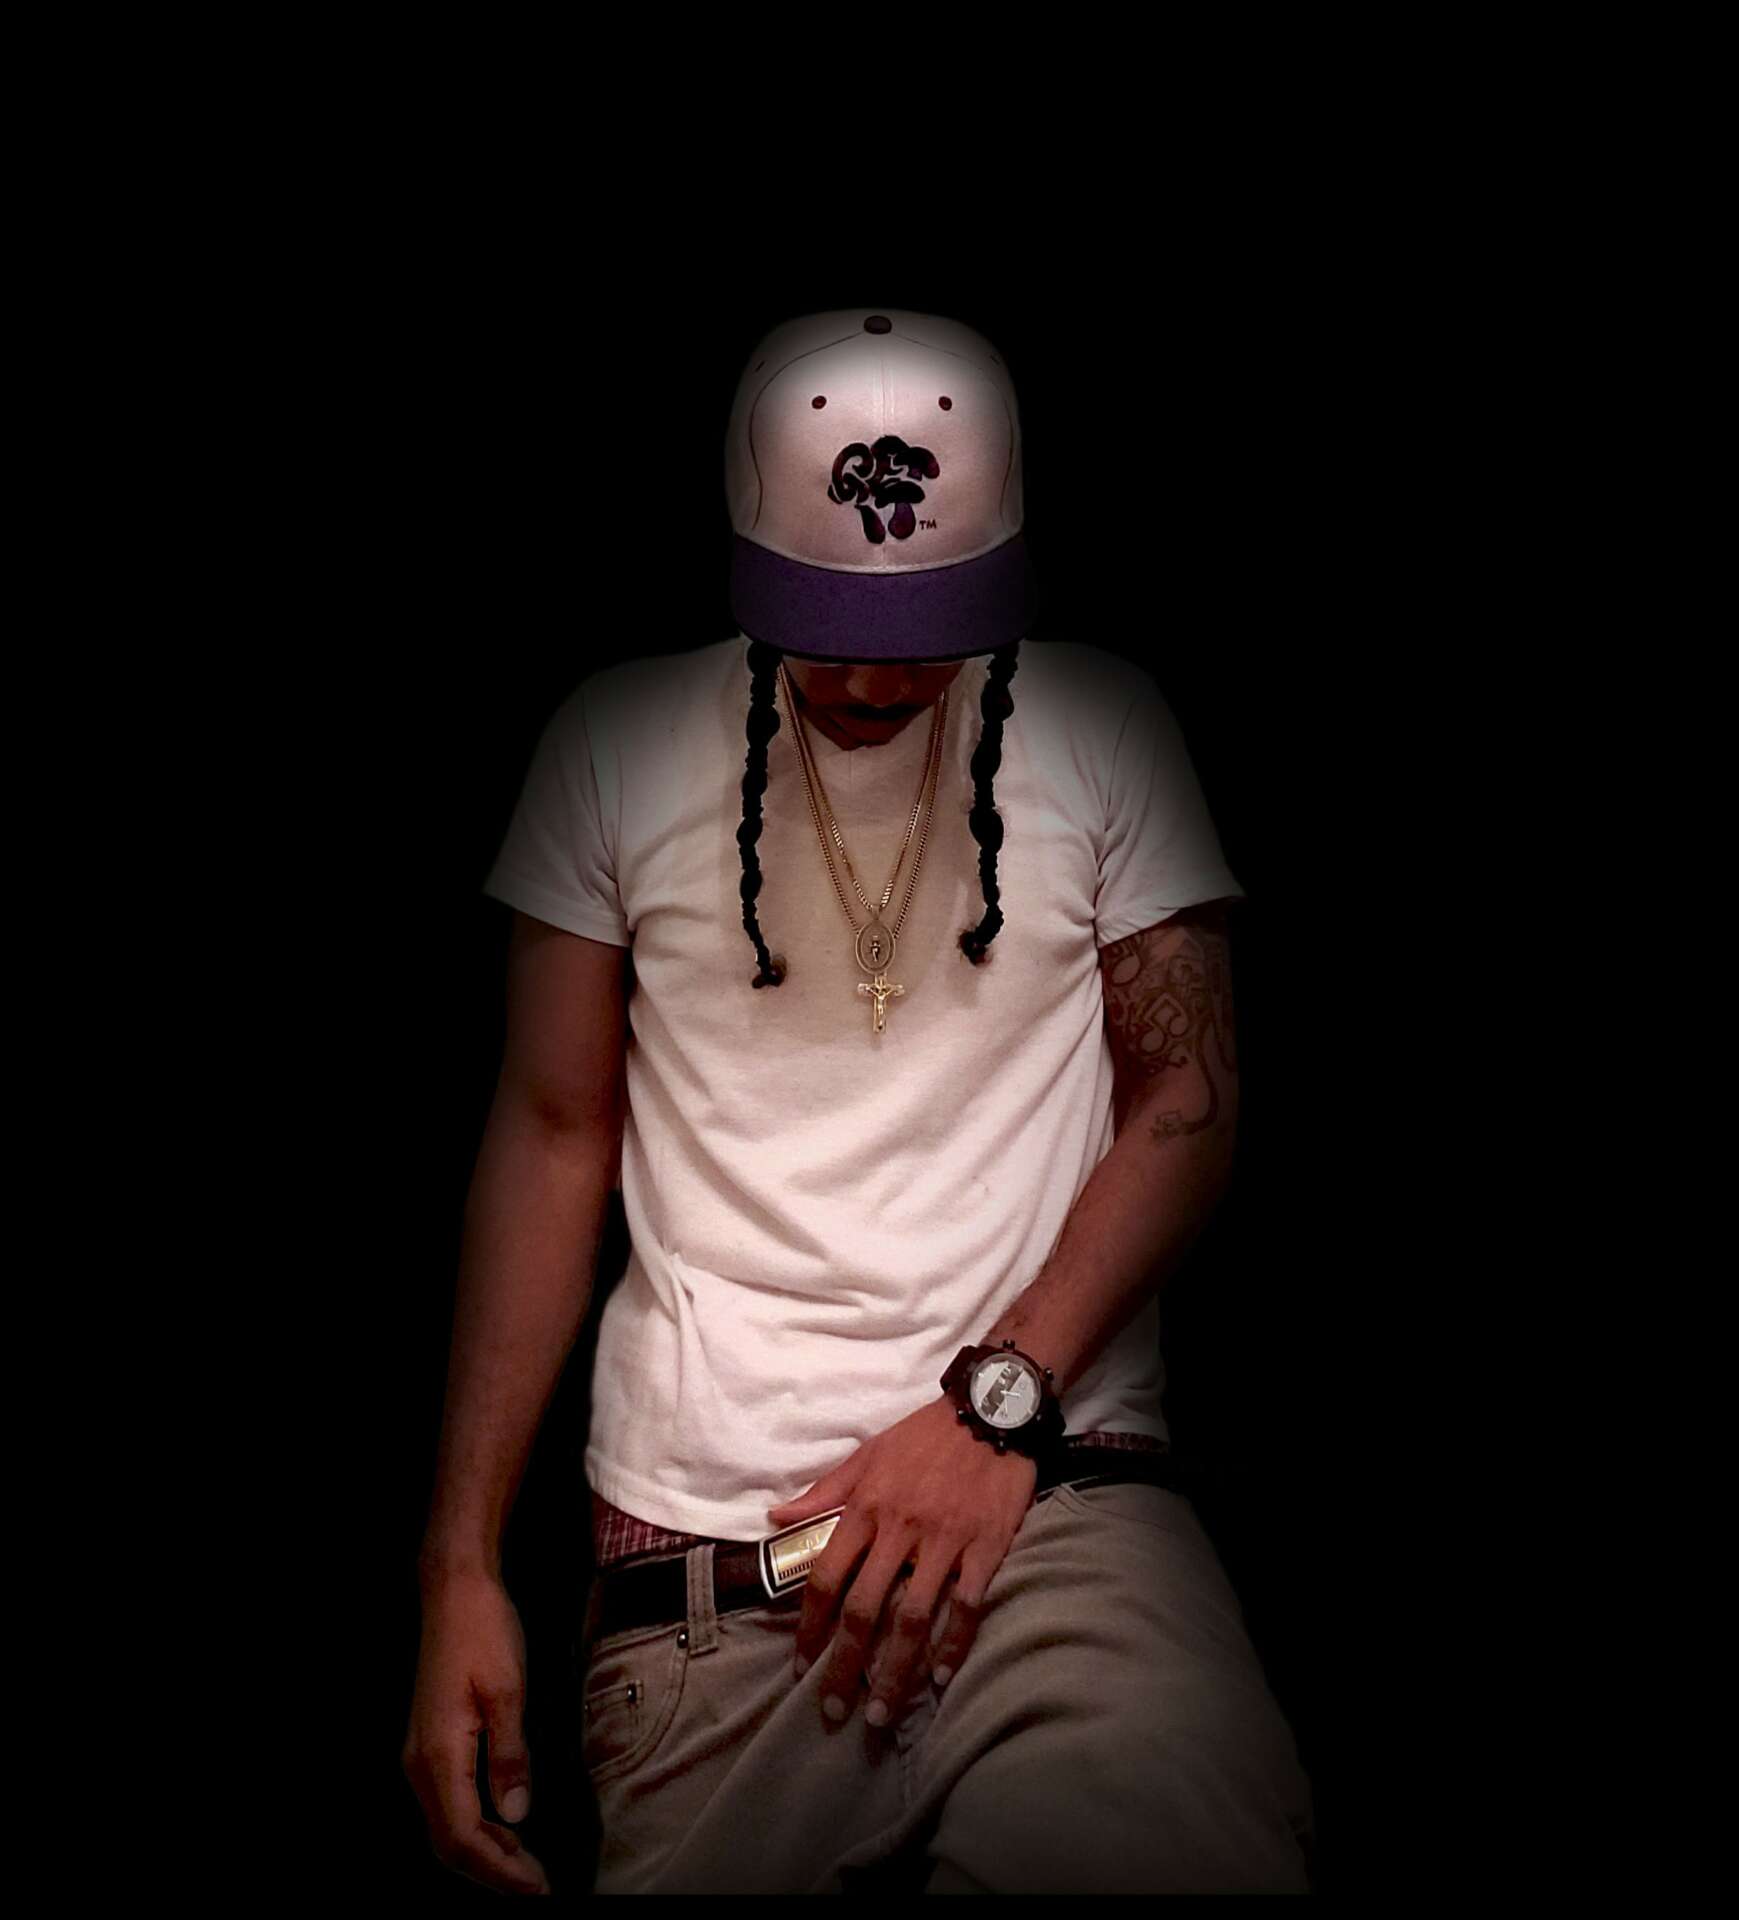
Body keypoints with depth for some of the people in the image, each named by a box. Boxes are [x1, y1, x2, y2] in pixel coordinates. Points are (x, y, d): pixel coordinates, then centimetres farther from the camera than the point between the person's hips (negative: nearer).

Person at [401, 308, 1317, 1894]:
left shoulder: (1104, 728, 7)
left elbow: (1189, 1095, 5)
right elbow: (553, 1137, 9)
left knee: (1199, 1850, -27)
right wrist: (461, 1564, 3)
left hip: (1058, 1489, -1)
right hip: (696, 1548, 2)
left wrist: (998, 1398, -10)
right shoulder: (619, 746, 7)